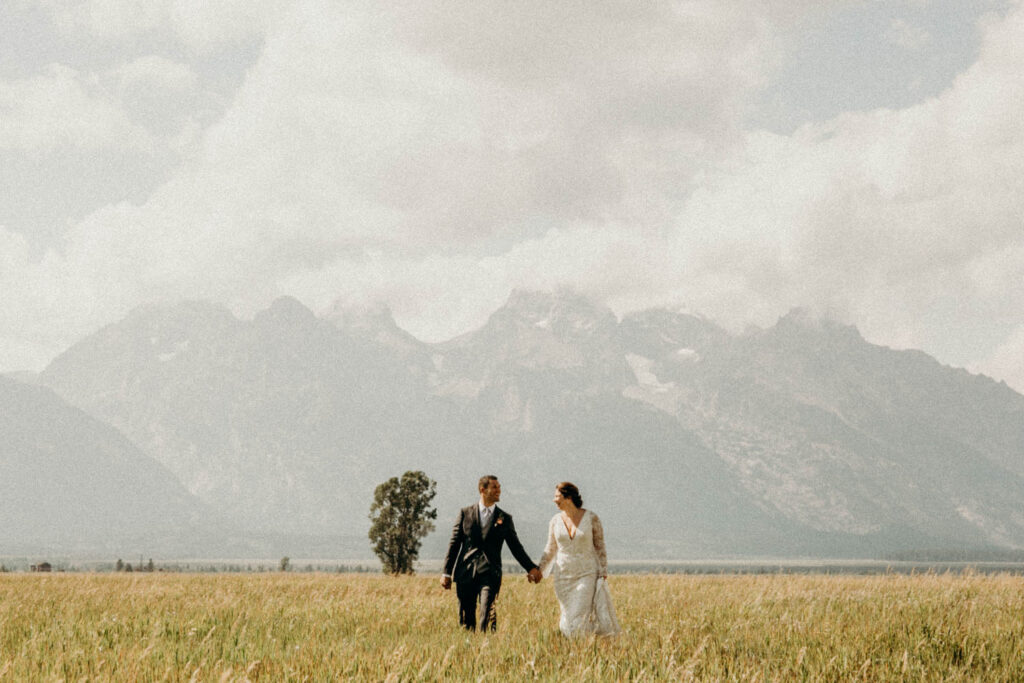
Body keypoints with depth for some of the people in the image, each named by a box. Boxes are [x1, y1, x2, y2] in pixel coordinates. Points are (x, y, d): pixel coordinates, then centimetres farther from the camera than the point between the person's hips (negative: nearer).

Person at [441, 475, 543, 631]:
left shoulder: (505, 518, 10)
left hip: (489, 573, -1)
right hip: (465, 572, 1)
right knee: (466, 620, 4)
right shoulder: (465, 513, 9)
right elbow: (454, 543, 9)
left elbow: (516, 547, 11)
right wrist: (446, 573, 5)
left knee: (487, 617, -17)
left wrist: (531, 568, -2)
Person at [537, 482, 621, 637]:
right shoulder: (555, 521, 2)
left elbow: (600, 548, -1)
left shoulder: (591, 518, -7)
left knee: (580, 618, -14)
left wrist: (603, 576, -6)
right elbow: (550, 550, 11)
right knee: (568, 619, 4)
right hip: (564, 576, 3)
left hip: (587, 575, -3)